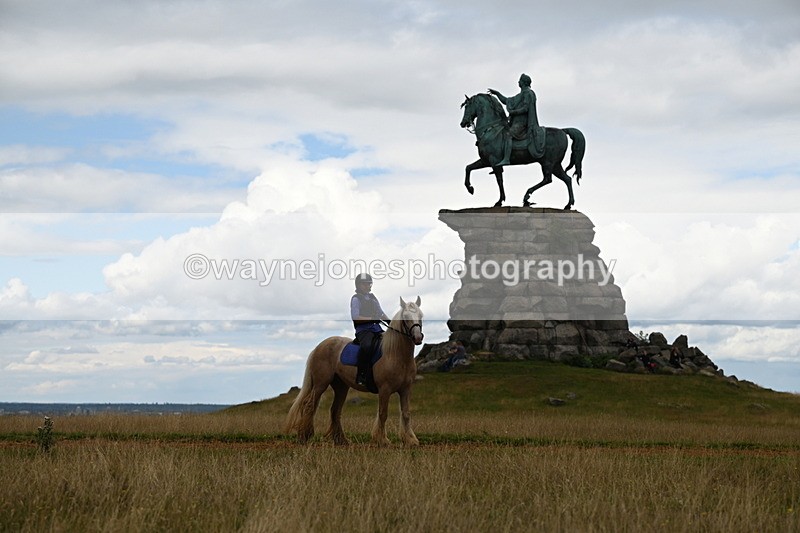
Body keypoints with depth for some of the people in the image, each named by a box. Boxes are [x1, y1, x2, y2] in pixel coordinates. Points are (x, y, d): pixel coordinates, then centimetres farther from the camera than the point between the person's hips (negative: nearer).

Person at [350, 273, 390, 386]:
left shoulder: (373, 298, 19)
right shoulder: (356, 299, -2)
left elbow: (381, 313, 25)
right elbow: (355, 317, -12)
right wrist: (371, 319, -18)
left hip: (377, 328, 8)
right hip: (363, 330, -8)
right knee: (366, 346, -36)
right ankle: (361, 375, -32)